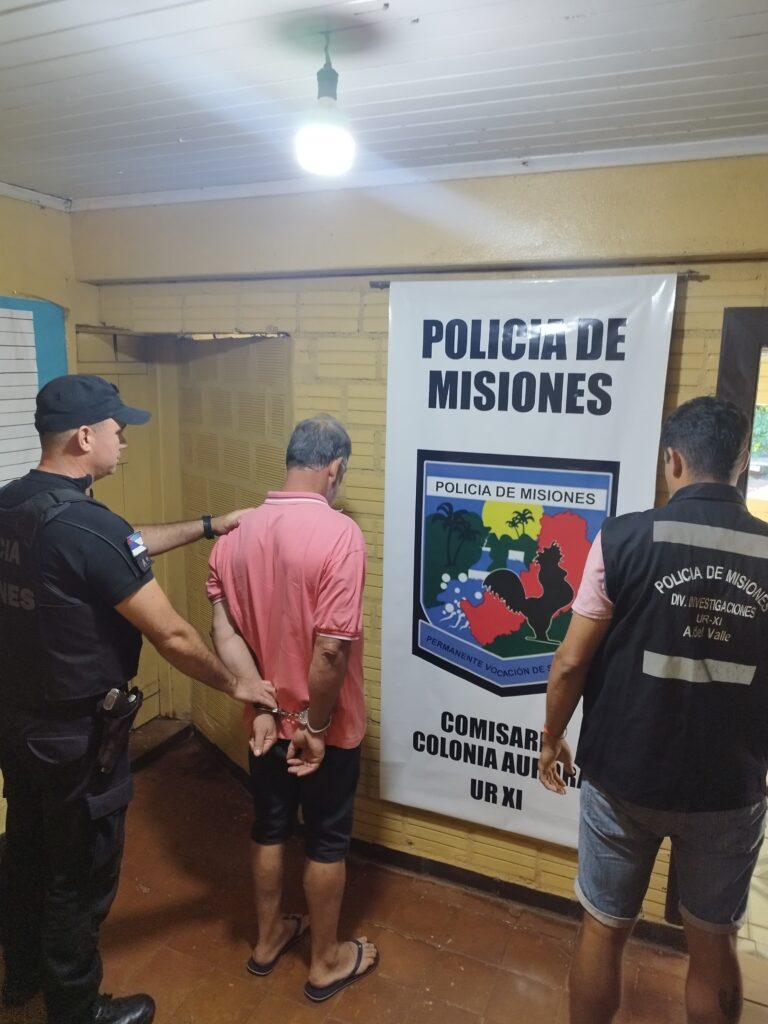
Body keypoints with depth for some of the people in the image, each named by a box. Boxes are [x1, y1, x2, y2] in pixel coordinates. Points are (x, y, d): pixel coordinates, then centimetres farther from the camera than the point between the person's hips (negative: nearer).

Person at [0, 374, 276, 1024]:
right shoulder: (87, 526, -29)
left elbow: (122, 548, 11)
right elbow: (172, 636, -24)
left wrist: (207, 526, 12)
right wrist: (235, 684, -8)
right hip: (78, 737, -9)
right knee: (79, 877, 13)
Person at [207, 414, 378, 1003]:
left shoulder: (237, 534, -5)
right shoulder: (339, 533, -24)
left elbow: (224, 632, -7)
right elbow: (331, 647, -27)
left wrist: (262, 705, -9)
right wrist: (314, 724, -16)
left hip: (267, 721, 6)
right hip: (328, 726, -5)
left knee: (270, 829, 23)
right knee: (327, 840, 15)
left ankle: (268, 938, 44)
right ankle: (327, 961, 34)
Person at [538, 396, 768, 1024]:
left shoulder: (624, 537, -15)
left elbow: (572, 660, -13)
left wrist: (552, 738, 4)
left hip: (623, 775, -2)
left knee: (604, 931, 18)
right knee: (713, 943, 23)